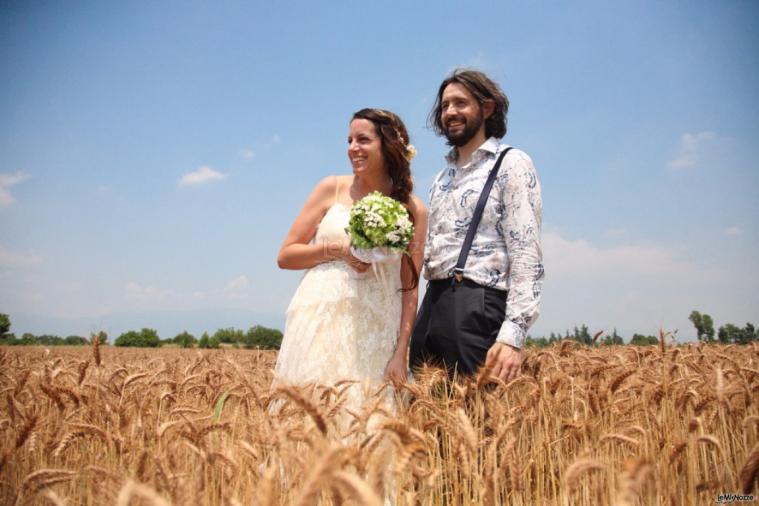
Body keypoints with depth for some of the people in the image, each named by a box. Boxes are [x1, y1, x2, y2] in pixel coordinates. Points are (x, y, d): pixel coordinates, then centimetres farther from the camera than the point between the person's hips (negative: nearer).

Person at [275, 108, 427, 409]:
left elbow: (409, 288, 3)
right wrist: (337, 249, -10)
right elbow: (285, 256, 6)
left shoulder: (413, 211, 4)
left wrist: (401, 354, -5)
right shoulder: (332, 188, 5)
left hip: (375, 332, 0)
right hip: (319, 323, 0)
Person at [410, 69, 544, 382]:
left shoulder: (511, 164, -1)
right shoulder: (442, 178, 21)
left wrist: (513, 333, -21)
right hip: (432, 303, 7)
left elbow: (526, 254, -12)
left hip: (477, 305, -7)